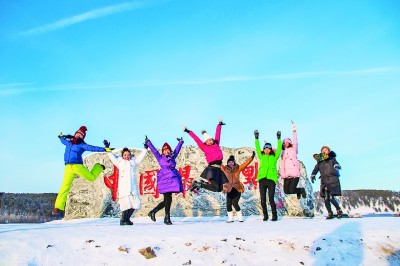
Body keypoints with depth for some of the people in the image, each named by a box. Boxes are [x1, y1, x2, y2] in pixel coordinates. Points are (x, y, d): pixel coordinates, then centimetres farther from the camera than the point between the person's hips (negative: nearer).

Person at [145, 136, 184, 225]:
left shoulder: (173, 156, 16)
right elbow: (153, 149, 8)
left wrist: (180, 142, 41)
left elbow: (177, 149, 30)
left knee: (167, 200, 7)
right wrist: (148, 142, 13)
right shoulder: (160, 158, 5)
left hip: (173, 179, 5)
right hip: (165, 180, -5)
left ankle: (153, 212, 24)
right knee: (168, 199, -7)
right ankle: (167, 218, 5)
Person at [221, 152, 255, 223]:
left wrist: (252, 157, -3)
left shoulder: (238, 168, 5)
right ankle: (230, 218, 15)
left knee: (235, 203, -13)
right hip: (229, 190, 2)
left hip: (237, 189, -2)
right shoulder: (225, 169, 7)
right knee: (228, 204, -3)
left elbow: (246, 163, 2)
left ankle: (240, 218, 3)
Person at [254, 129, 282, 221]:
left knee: (271, 199, -5)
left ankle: (274, 215, 10)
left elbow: (279, 149, 8)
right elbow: (257, 148, 13)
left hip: (271, 180, -2)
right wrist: (256, 138, 13)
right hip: (262, 180, 2)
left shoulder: (274, 157, 12)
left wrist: (279, 139, 8)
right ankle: (265, 215, 17)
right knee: (263, 200, 3)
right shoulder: (261, 157, 15)